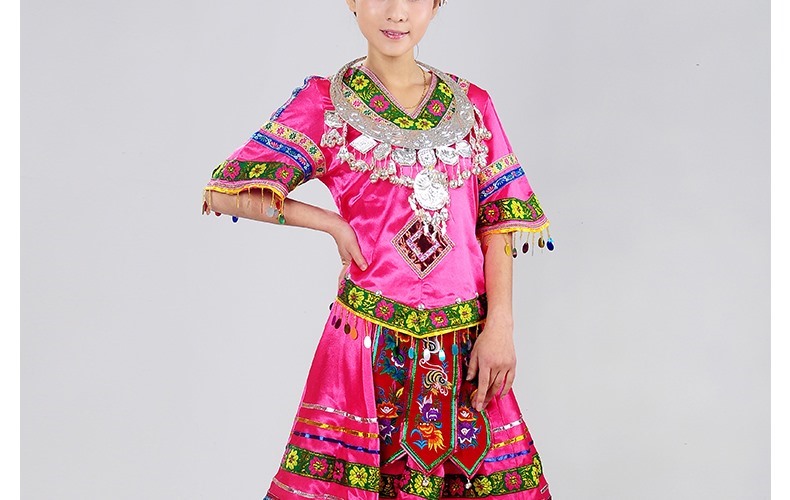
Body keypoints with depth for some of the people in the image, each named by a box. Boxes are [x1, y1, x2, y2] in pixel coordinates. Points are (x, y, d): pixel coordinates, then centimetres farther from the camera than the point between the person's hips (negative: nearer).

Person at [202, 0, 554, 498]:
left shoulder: (472, 104, 9)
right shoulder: (325, 102, 2)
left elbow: (499, 219, 4)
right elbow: (227, 192, -4)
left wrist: (500, 326, -6)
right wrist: (334, 223, -7)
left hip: (467, 340, 3)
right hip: (372, 338, -2)